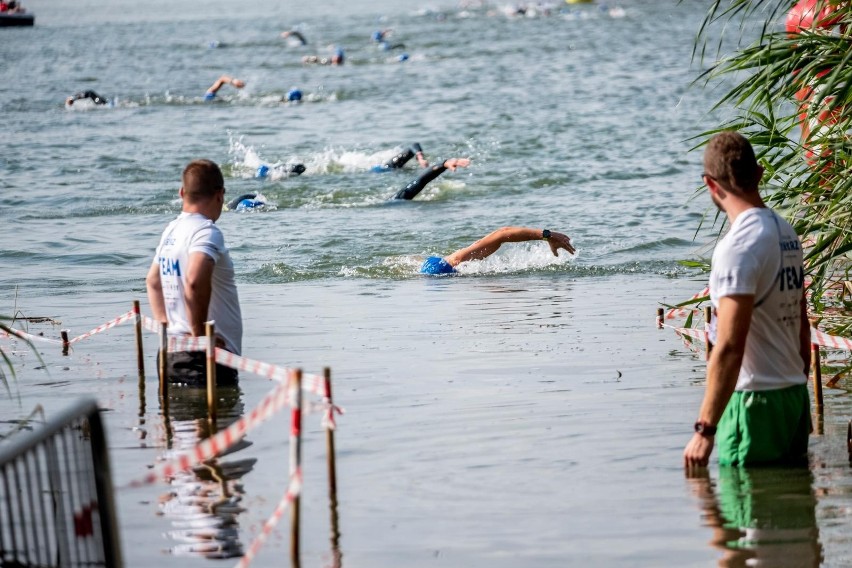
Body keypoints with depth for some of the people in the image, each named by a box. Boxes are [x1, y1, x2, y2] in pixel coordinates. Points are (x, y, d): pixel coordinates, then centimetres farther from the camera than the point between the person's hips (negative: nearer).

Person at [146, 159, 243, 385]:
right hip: (207, 356, -9)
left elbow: (153, 281, 26)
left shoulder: (171, 231, 13)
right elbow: (196, 281, -32)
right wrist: (199, 332, -21)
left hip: (172, 353, 9)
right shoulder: (206, 231, -15)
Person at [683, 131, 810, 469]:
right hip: (794, 395, 9)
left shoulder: (738, 247, -18)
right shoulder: (787, 233, 10)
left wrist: (705, 430, -21)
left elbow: (729, 347, -23)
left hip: (755, 402, -9)